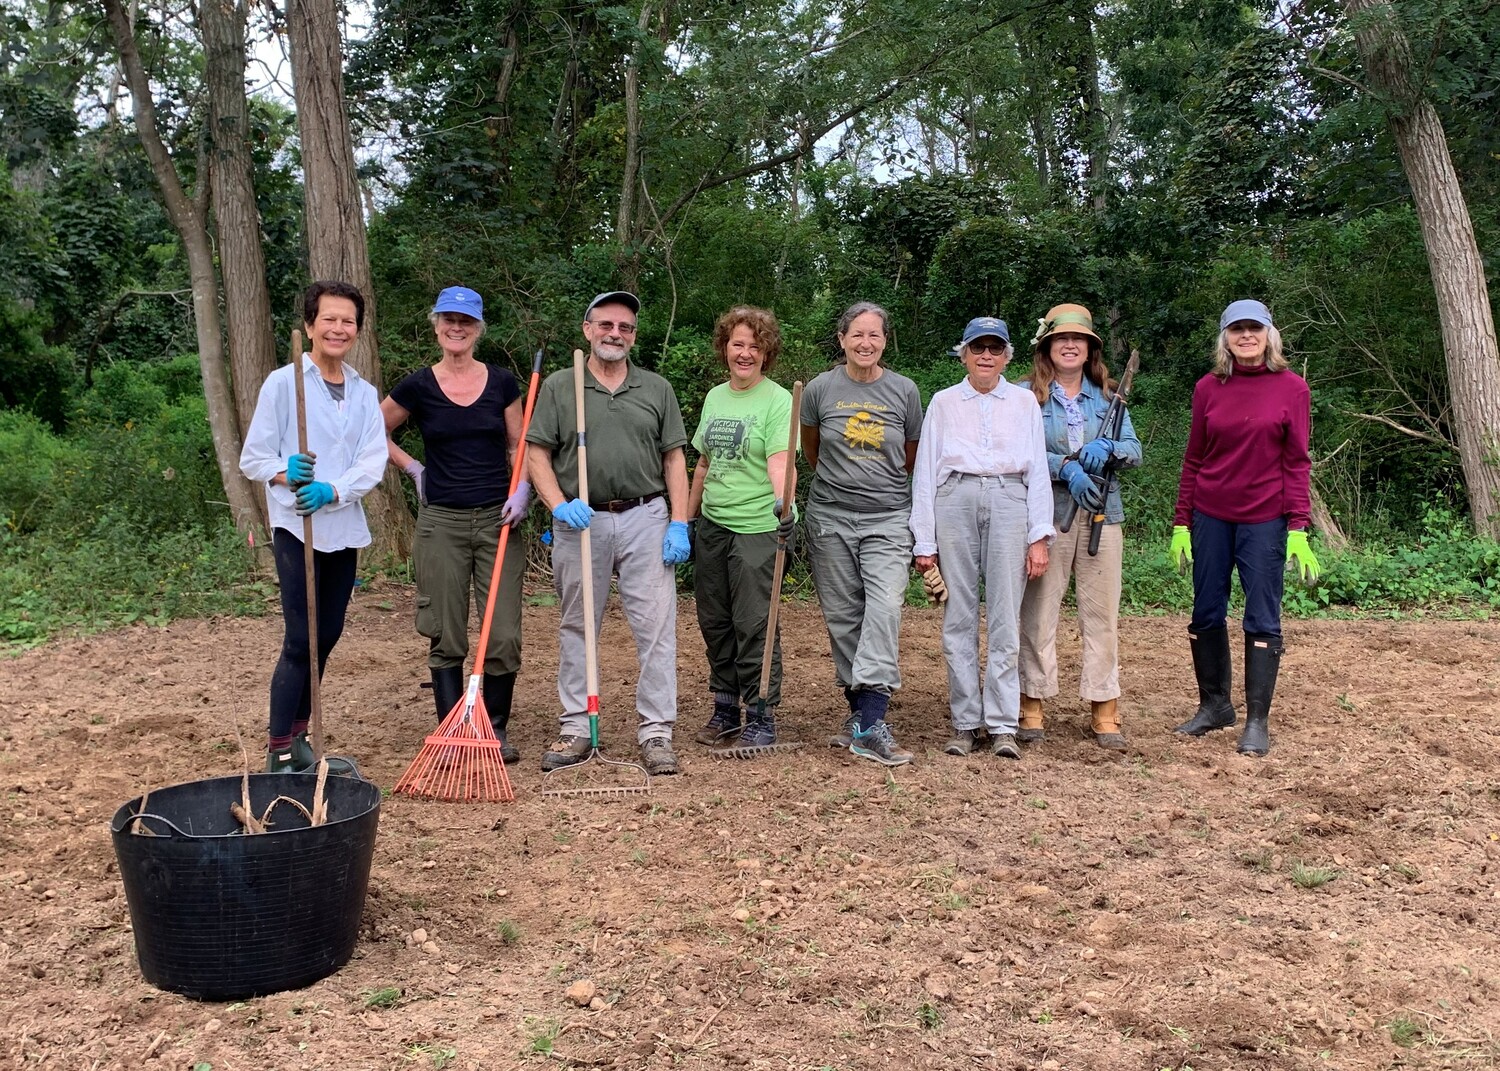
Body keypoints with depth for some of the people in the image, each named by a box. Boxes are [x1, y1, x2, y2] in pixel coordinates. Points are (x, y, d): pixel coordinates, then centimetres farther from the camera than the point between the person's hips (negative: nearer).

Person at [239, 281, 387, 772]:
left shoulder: (365, 393, 9)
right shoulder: (283, 382, -4)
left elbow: (373, 462, -2)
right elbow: (253, 458, -5)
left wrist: (334, 491, -21)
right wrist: (284, 473, -27)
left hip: (345, 530, 5)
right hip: (296, 528, -5)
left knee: (327, 636, 11)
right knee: (300, 640, -9)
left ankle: (299, 736, 26)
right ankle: (278, 754, -2)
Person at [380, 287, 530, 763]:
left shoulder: (502, 382, 5)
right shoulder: (417, 387, 1)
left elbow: (518, 446, 10)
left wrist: (522, 489, -7)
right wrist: (413, 468, 5)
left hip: (497, 519, 1)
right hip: (441, 522, -1)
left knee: (504, 635, -1)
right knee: (446, 637, 3)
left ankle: (497, 730, 15)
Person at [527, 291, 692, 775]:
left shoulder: (657, 389, 9)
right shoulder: (558, 386, 6)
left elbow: (674, 458, 7)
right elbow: (537, 454, 2)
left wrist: (679, 523, -2)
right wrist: (559, 504, -14)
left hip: (646, 519, 0)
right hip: (580, 520, 0)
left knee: (656, 626, -3)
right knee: (576, 628, 8)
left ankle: (656, 732, 3)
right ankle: (577, 728, 18)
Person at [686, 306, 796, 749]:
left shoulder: (777, 400, -8)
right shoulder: (715, 397, 13)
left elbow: (780, 462, -20)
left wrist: (782, 502, -39)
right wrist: (687, 517, 20)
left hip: (757, 527, -7)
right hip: (713, 526, 7)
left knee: (754, 624, -5)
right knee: (714, 621, 12)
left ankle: (762, 717, 6)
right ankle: (725, 708, 25)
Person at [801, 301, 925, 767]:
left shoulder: (904, 391, 2)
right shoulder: (821, 389, 1)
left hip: (888, 518, -1)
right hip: (830, 518, 1)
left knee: (885, 607, -17)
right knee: (843, 616, 5)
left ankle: (870, 725, -21)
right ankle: (859, 709, 18)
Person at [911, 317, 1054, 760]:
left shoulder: (1024, 402, 15)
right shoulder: (943, 402, 14)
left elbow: (1038, 470, 11)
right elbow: (925, 472, 11)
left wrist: (1039, 536, 1)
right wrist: (924, 542, 5)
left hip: (1008, 502, 0)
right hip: (954, 502, 1)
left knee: (1005, 619, -5)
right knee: (958, 618, 0)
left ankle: (1003, 726, -1)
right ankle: (965, 722, 6)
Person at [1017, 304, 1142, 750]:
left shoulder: (1106, 395, 13)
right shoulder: (1026, 394, 3)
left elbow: (1135, 450, 6)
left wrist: (1107, 449, -15)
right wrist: (1066, 468, -21)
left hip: (1102, 513, 3)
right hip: (1045, 513, -3)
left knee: (1102, 613, 4)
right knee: (1038, 611, 0)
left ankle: (1104, 712, 10)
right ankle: (1031, 708, 8)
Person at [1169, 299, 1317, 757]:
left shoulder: (1292, 388, -1)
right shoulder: (1208, 388, 5)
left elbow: (1297, 462, -2)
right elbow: (1193, 459, 7)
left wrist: (1298, 529, -9)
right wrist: (1181, 524, 4)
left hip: (1265, 519, -3)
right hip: (1210, 517, 3)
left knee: (1262, 619, 0)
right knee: (1206, 614, 8)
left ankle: (1257, 722, 7)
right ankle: (1214, 705, 24)